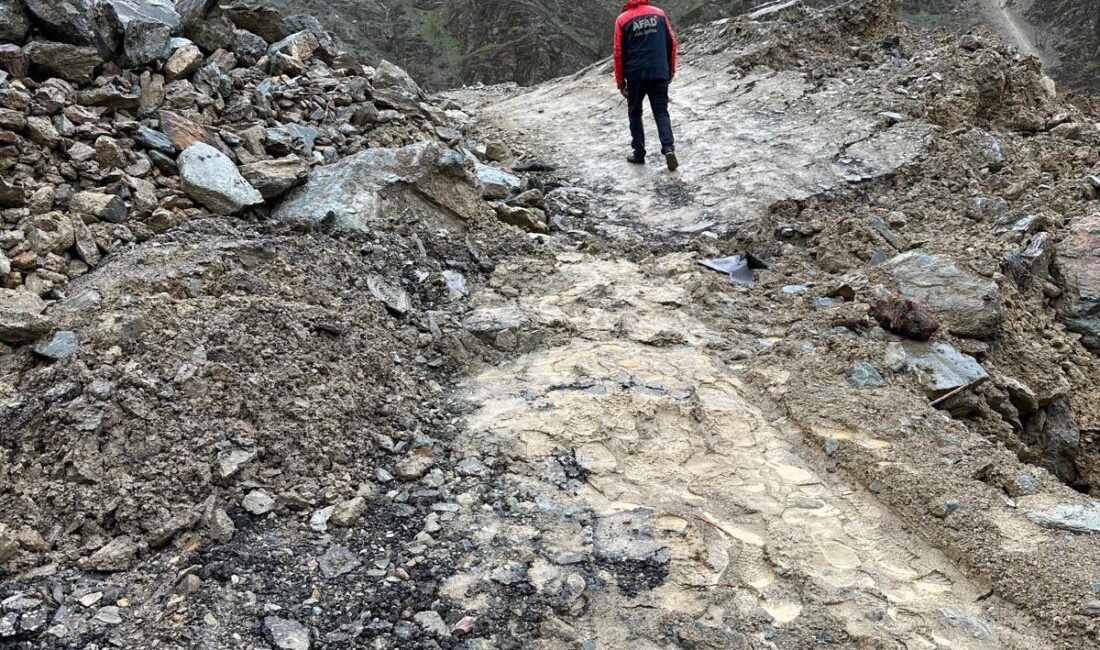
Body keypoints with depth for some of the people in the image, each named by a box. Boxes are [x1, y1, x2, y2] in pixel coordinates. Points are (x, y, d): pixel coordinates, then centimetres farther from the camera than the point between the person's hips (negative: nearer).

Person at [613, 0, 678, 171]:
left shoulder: (622, 19, 1)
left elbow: (619, 52, 0)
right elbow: (672, 42, 8)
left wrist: (620, 82, 6)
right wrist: (671, 70, 16)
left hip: (635, 75, -1)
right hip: (660, 73, 2)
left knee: (635, 113, 16)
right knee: (661, 112, 7)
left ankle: (639, 153, 15)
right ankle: (668, 148, -14)